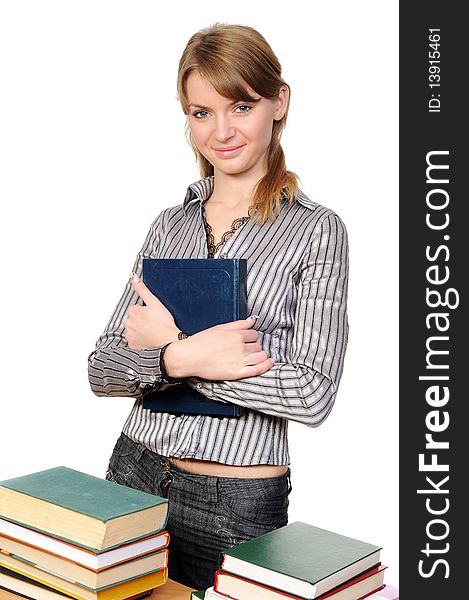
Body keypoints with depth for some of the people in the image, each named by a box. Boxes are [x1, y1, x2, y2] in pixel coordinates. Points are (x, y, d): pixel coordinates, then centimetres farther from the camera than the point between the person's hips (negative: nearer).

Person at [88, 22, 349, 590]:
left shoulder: (316, 230, -6)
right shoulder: (169, 225, 7)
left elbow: (313, 394, -16)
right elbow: (102, 369, 3)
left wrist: (166, 345, -14)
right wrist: (181, 358, -18)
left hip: (237, 501, -4)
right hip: (133, 475, 4)